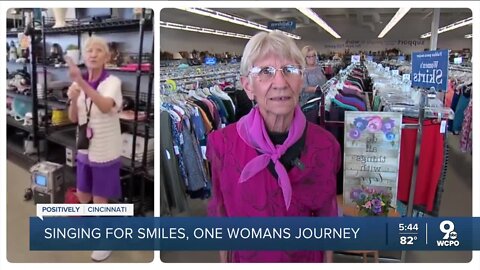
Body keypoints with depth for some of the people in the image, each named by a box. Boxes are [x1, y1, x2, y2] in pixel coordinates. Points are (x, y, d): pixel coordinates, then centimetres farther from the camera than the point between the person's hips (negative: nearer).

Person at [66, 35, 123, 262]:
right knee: (82, 195, 21)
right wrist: (73, 100, -16)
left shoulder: (112, 82, -16)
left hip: (105, 151, -6)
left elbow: (105, 106, -37)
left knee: (99, 199, 6)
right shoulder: (80, 83, 2)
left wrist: (81, 82, -49)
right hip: (85, 148, 6)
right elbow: (73, 118, 4)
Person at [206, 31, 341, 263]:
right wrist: (225, 261, -1)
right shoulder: (223, 144, -20)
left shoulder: (325, 145, -16)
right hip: (246, 257, -1)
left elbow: (326, 218, -4)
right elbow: (221, 218, -8)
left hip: (307, 257, 1)